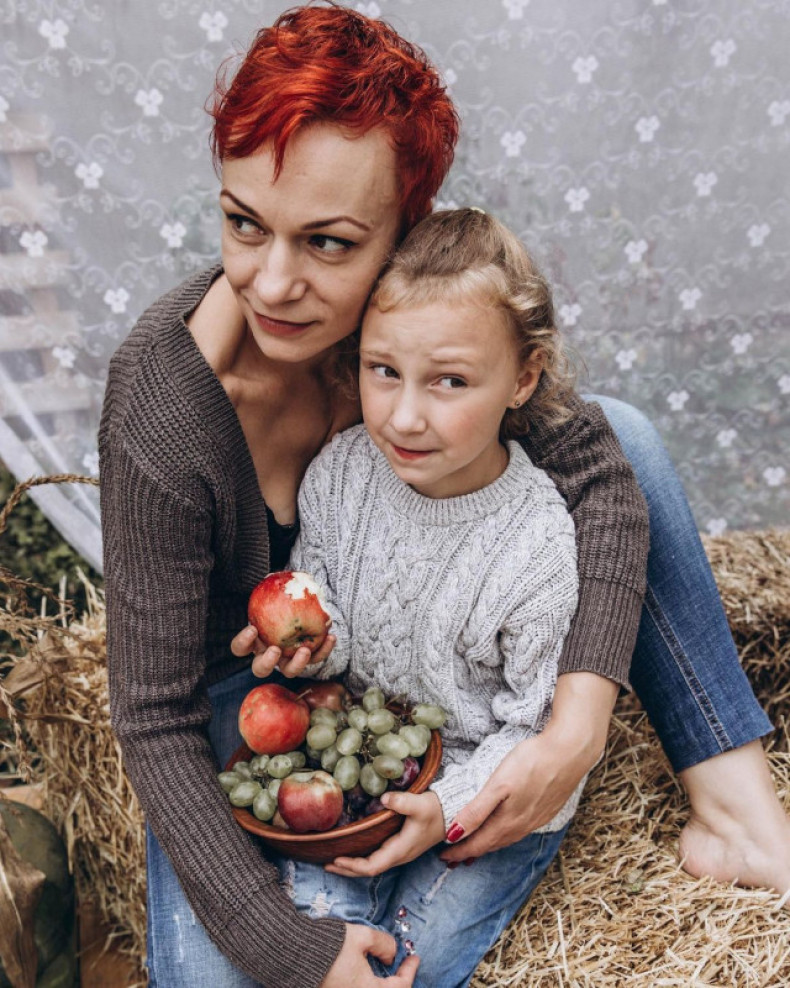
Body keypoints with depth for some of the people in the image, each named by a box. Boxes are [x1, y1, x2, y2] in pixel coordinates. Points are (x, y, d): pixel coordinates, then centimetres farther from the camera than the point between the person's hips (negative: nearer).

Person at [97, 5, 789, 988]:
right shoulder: (162, 425, -35)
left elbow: (597, 471, -20)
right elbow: (155, 721, -26)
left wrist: (578, 729, -32)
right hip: (238, 666, -3)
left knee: (619, 432, -9)